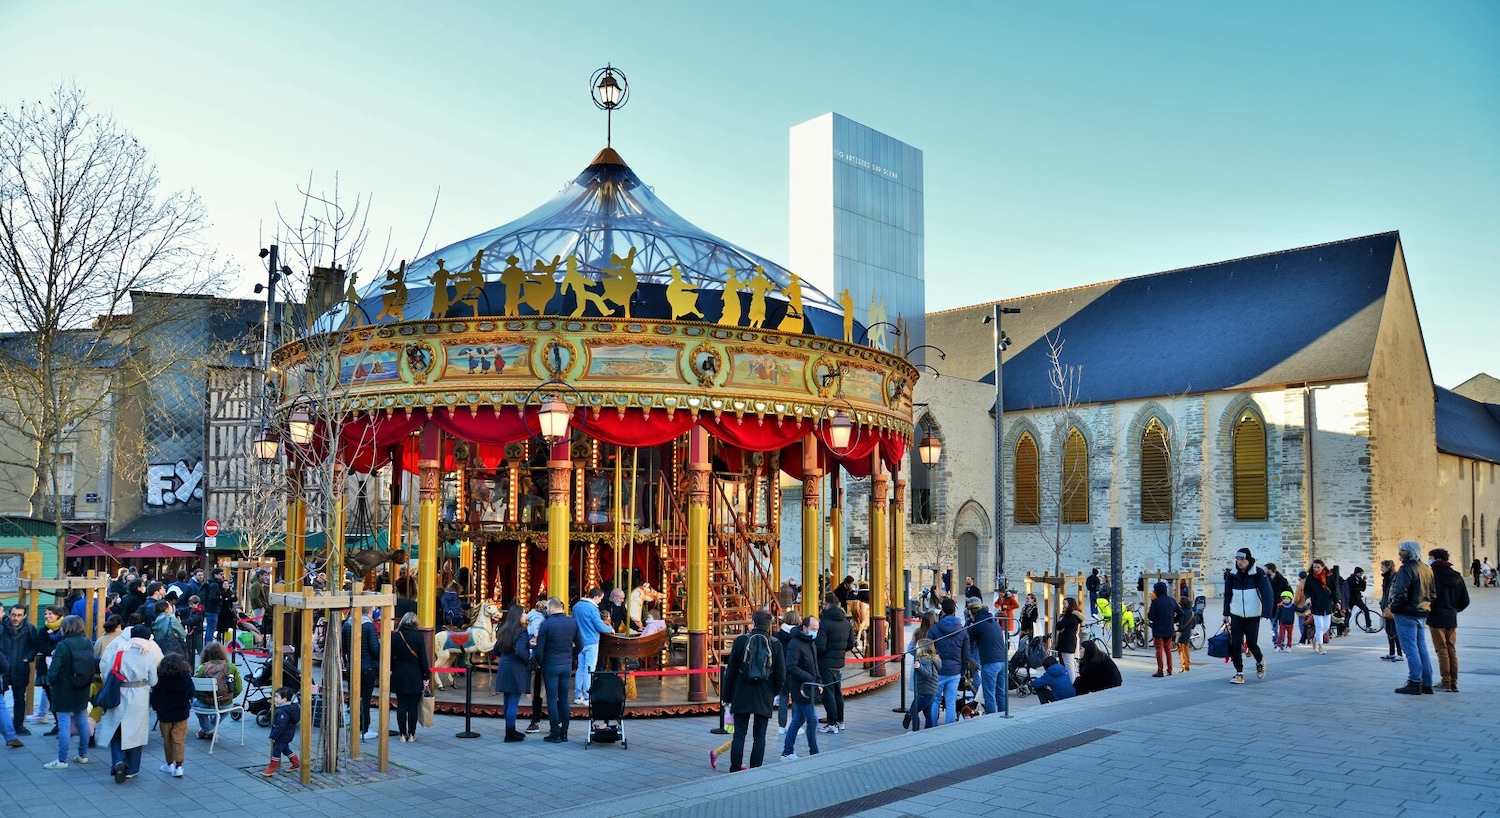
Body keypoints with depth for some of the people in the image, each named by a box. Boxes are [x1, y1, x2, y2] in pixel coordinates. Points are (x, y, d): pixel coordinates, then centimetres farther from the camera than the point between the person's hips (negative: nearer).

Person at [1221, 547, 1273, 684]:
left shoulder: (1258, 574, -9)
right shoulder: (1231, 574, 0)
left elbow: (1266, 594, -13)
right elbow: (1227, 594, 9)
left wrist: (1266, 614, -21)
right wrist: (1226, 613, 10)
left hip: (1253, 616, -3)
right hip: (1236, 615, 3)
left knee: (1251, 643, -3)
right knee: (1235, 644, -4)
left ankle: (1260, 661, 30)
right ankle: (1239, 673, 6)